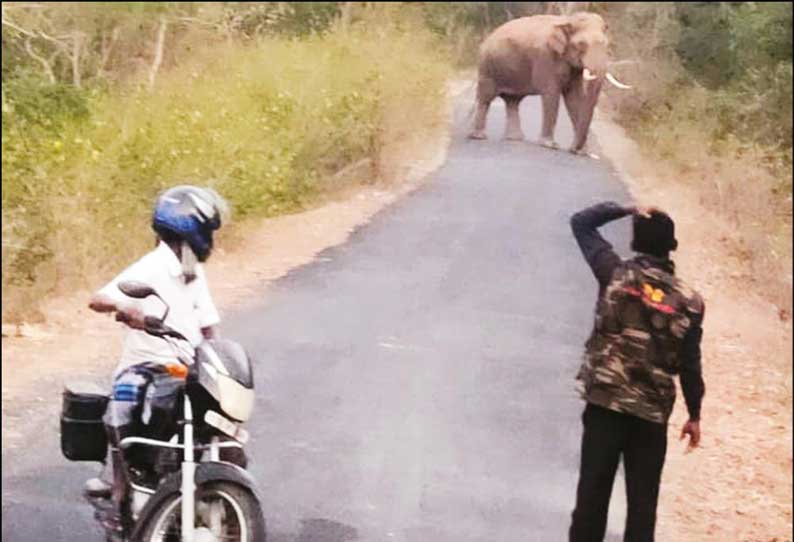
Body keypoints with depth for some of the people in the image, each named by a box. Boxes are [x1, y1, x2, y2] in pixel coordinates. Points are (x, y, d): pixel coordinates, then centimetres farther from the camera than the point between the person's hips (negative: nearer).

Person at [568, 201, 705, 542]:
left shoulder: (616, 275, -5)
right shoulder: (688, 301, -3)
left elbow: (580, 222, 6)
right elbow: (690, 365, 1)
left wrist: (625, 210, 9)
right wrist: (694, 415, 11)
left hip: (604, 401, 0)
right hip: (653, 411, 1)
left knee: (593, 488, 6)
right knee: (642, 497, 9)